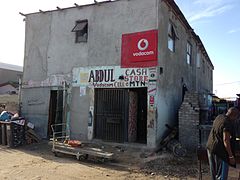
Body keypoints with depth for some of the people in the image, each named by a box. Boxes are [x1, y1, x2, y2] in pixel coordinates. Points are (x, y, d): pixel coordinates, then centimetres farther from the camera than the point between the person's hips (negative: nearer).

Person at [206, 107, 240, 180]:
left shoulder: (219, 117, 8)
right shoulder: (227, 123, -20)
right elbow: (226, 140, -23)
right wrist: (231, 156, -18)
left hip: (210, 147, 9)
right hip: (220, 150, -9)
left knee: (214, 171, 20)